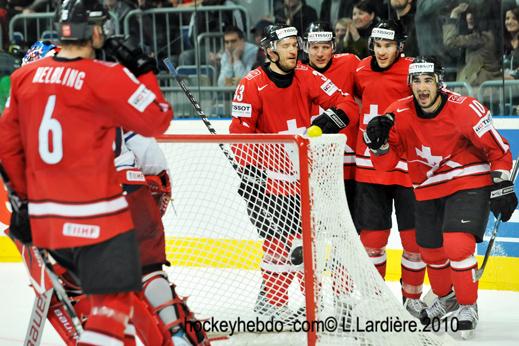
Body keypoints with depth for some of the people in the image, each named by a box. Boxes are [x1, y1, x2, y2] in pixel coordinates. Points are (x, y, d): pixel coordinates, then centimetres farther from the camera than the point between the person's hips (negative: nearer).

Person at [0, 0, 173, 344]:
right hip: (95, 214, -7)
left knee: (103, 283, 25)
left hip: (44, 214, 7)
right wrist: (145, 74, 11)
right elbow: (157, 120, -4)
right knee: (114, 296, -2)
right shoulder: (108, 78, -13)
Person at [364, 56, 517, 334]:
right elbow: (386, 163, -6)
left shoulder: (464, 109, -21)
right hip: (429, 191, 5)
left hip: (469, 184, -5)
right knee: (431, 251, 15)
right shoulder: (400, 114, -10)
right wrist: (378, 141, -25)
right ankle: (445, 297, 46)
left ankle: (468, 307, 0)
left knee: (457, 244, -21)